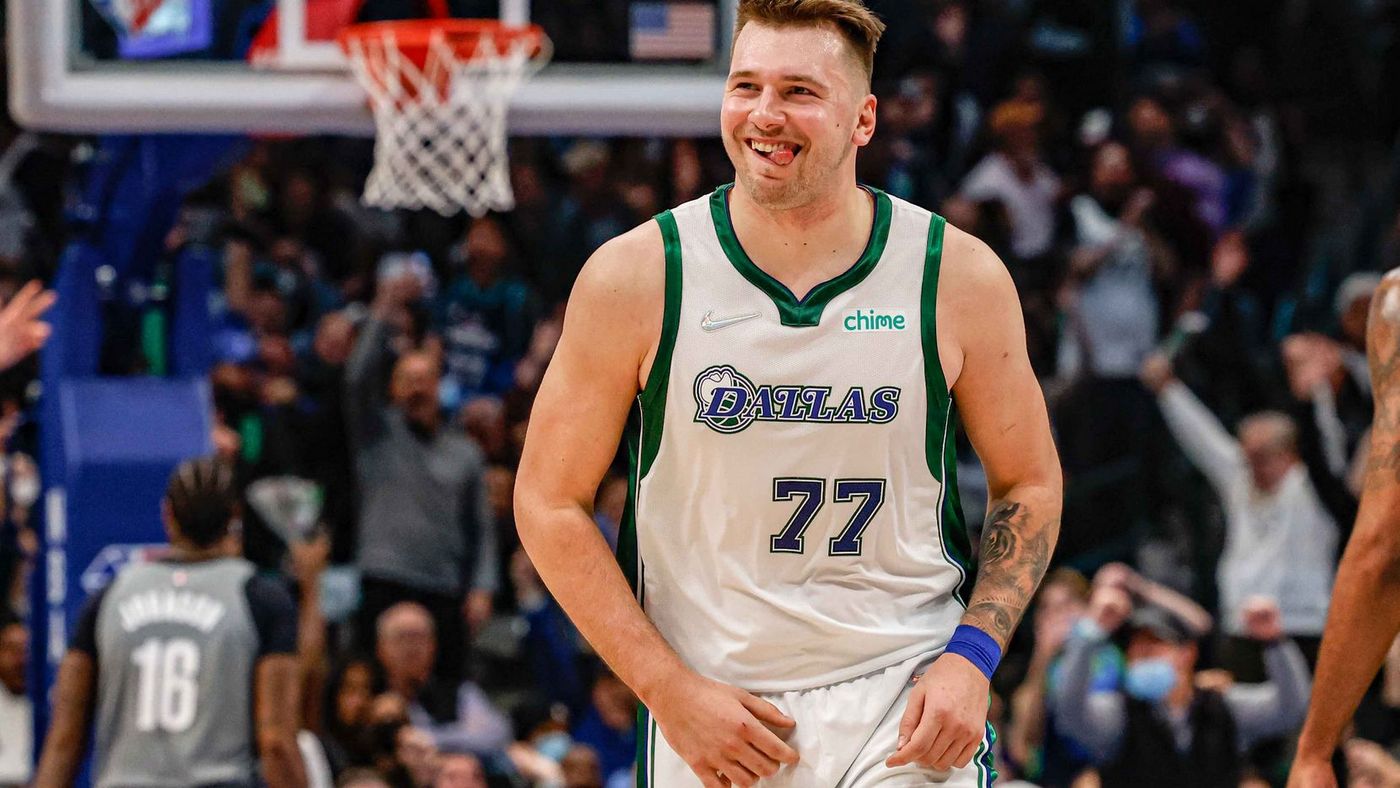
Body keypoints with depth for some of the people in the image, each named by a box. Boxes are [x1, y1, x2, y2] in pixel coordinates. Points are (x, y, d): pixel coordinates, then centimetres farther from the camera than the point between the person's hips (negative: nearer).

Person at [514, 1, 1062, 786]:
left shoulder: (962, 277, -2)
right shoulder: (633, 277, -4)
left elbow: (1029, 485, 10)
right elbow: (552, 502, 0)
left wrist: (970, 659, -5)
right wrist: (669, 690, -8)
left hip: (908, 698, 0)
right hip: (710, 711, 0)